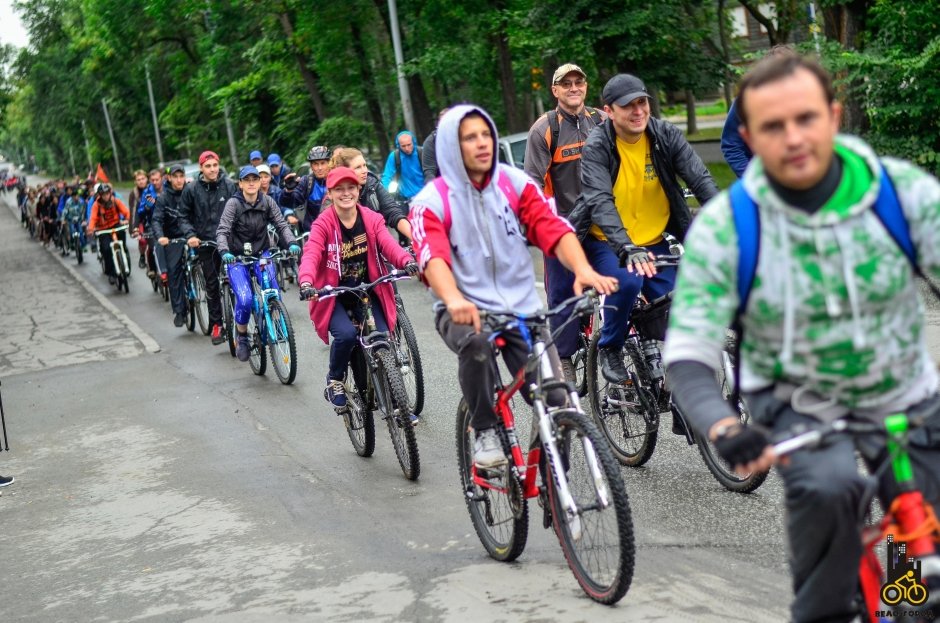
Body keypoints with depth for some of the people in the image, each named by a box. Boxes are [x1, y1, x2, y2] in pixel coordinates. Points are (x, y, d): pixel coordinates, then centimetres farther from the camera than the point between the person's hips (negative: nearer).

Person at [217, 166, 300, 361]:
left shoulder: (267, 202, -3)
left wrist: (291, 243, -26)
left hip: (261, 255, 3)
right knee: (245, 300, -21)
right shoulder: (234, 203, -12)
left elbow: (281, 224, -7)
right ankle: (241, 336, 5)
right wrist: (224, 252, -39)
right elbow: (222, 231, -20)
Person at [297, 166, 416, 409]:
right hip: (333, 296, -3)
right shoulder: (323, 224, -11)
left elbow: (388, 244, -17)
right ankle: (334, 380, 1)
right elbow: (311, 255, -26)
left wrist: (406, 261, -39)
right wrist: (306, 283, -46)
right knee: (346, 334, -29)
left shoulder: (372, 219, -1)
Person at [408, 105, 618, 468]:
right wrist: (454, 299, -44)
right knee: (475, 342, -38)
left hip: (521, 308, 3)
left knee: (556, 400, -11)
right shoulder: (431, 202, -5)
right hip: (463, 311, -2)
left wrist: (582, 269, -30)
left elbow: (553, 228, -9)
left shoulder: (515, 183, 4)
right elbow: (433, 256, -23)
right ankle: (485, 433, -16)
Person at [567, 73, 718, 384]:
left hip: (654, 242, 4)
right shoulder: (596, 147, -16)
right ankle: (609, 348, -7)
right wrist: (627, 248, -45)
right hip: (607, 242, -4)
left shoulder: (666, 135, -7)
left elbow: (701, 179, -15)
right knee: (628, 282, -33)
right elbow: (600, 202, -29)